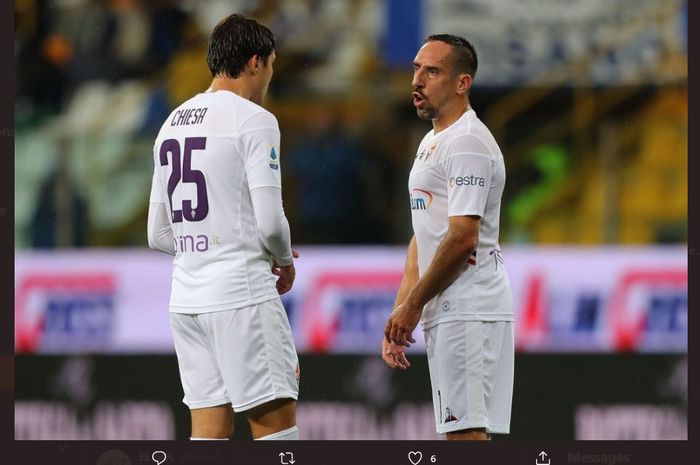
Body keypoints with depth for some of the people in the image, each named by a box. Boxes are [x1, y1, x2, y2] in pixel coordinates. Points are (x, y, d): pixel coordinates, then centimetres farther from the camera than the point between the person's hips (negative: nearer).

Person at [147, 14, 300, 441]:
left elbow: (159, 234, 18)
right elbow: (269, 221, -14)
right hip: (242, 293, -7)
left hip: (186, 298, 7)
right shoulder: (253, 120, -8)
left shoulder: (173, 124, 16)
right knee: (276, 420, -4)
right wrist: (284, 259, 6)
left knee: (210, 429, 6)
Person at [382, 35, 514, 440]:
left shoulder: (467, 144, -13)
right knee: (459, 430, 9)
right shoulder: (432, 142, 20)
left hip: (469, 311, -10)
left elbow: (462, 239, -19)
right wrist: (399, 315, 16)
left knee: (465, 430, -14)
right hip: (443, 313, 10)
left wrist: (413, 305, -12)